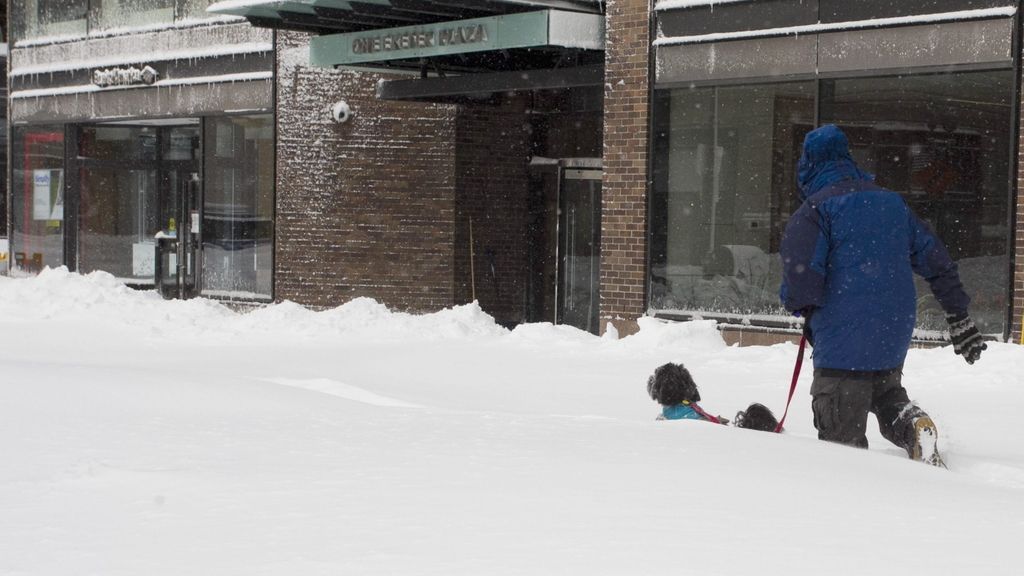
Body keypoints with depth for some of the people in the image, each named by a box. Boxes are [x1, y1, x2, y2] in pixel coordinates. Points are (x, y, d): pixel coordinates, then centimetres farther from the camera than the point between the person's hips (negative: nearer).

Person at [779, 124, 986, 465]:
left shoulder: (816, 209, -7)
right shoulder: (892, 202, 14)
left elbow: (801, 273, -15)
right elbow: (935, 259, 16)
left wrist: (806, 311, 7)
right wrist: (959, 317, 21)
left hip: (843, 338, -6)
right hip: (895, 334, 6)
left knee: (842, 436, -1)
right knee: (886, 392, 28)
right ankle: (911, 424, 0)